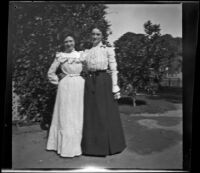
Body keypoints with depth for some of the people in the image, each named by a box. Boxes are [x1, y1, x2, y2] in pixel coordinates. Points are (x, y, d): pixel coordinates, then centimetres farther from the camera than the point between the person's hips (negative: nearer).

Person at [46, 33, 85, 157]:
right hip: (65, 86, -2)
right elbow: (51, 73, 7)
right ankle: (66, 147, 10)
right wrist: (58, 82, 2)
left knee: (78, 115, 6)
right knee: (65, 116, 0)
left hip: (79, 85, 2)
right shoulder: (60, 56, 3)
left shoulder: (80, 55, 9)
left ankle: (77, 145, 19)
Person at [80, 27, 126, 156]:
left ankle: (109, 145, 15)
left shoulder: (108, 50, 4)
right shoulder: (87, 52, 16)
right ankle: (92, 145, 18)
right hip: (90, 82, 4)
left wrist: (115, 87, -9)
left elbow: (113, 69, -2)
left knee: (106, 113, 0)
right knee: (91, 113, 5)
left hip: (104, 81, -4)